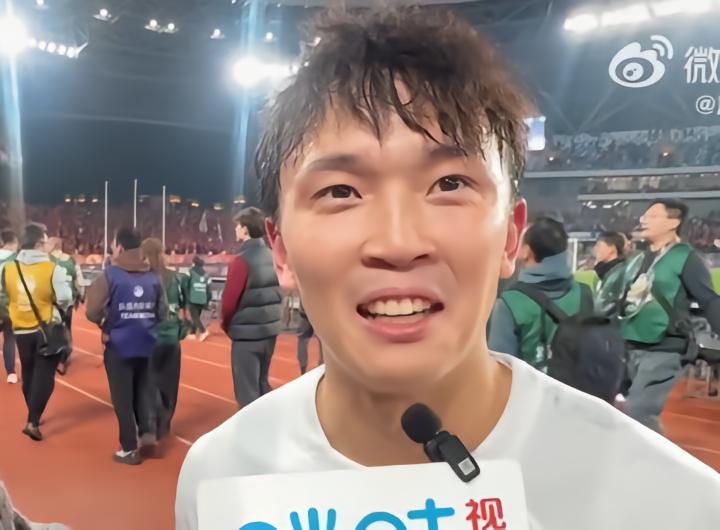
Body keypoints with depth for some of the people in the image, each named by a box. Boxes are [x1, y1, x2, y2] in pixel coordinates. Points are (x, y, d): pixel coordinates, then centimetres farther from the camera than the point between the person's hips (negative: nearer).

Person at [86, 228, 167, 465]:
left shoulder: (110, 275, -9)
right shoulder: (153, 276, 2)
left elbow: (92, 312, -14)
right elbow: (163, 312, 2)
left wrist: (105, 324, 6)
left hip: (119, 345, -4)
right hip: (146, 344, 4)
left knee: (122, 397, 7)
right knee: (144, 390, 20)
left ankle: (130, 449, 14)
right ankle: (148, 432, 6)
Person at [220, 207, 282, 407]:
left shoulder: (242, 260, -15)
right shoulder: (273, 258, 6)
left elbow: (229, 300, -14)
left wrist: (227, 324, 4)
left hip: (247, 333, -7)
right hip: (270, 330, 7)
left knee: (247, 391, 3)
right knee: (262, 384, 21)